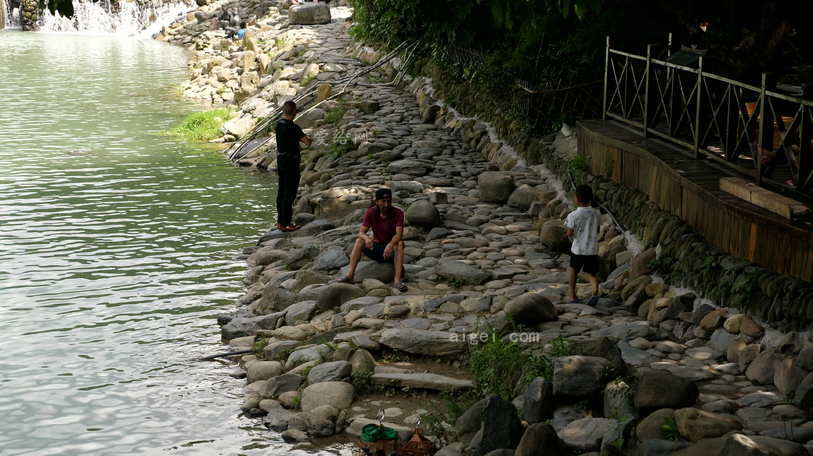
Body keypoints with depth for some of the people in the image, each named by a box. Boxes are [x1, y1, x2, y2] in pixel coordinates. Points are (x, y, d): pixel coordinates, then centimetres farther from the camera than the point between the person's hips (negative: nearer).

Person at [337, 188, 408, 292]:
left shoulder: (398, 213, -15)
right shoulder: (371, 213, -8)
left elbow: (399, 234, -27)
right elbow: (361, 232, -14)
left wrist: (390, 245, -48)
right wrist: (366, 238, -39)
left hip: (391, 250, -2)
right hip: (376, 248, 2)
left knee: (399, 244, -34)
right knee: (359, 241, -22)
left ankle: (397, 281, -43)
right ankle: (349, 276, -31)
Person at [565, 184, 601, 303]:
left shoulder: (573, 215, -13)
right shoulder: (596, 214, -1)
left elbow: (570, 234, -12)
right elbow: (597, 230, 9)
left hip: (578, 249, -2)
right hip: (593, 249, 2)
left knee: (573, 269, 22)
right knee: (591, 273, 11)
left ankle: (572, 296, 26)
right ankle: (595, 291, -17)